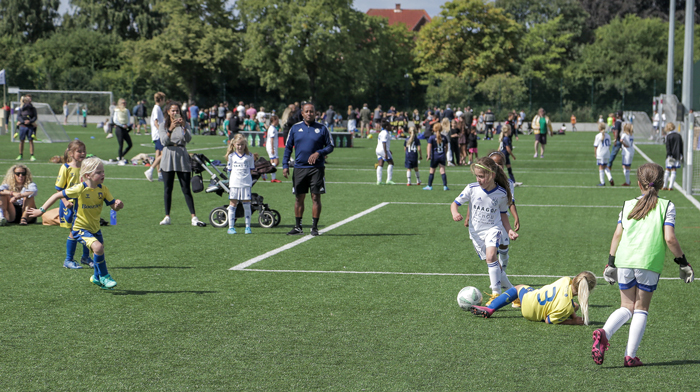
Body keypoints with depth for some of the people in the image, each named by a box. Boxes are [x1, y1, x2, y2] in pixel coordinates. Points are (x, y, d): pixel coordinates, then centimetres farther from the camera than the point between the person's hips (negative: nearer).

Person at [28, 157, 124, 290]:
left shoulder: (103, 189, -6)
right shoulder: (80, 189, -21)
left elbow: (113, 206, -2)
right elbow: (57, 195, -14)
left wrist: (118, 204, -28)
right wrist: (41, 210, -12)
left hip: (95, 228, 6)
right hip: (80, 228, -6)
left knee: (99, 253, 17)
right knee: (98, 247, -27)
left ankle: (97, 278, 46)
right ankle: (104, 276, -7)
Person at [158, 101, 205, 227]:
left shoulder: (183, 124, 9)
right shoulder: (163, 126, 8)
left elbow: (188, 139, -7)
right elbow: (163, 141, -8)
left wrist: (183, 127, -22)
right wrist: (170, 129, -23)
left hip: (182, 157, 0)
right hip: (168, 156, 0)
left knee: (186, 189, -3)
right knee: (168, 189, 2)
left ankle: (194, 218, -7)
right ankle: (167, 216, 10)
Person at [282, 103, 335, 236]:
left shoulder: (322, 129, 2)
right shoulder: (295, 128, 8)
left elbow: (330, 146, 4)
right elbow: (288, 147, 11)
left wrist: (319, 153, -13)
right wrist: (285, 165, 3)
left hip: (316, 168, -2)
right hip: (299, 168, 2)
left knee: (316, 198, -2)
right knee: (299, 198, 6)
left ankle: (314, 227, 5)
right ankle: (298, 227, 14)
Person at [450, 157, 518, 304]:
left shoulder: (501, 193, -8)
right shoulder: (472, 189, -9)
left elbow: (503, 213, 8)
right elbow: (455, 203, -2)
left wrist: (509, 230, -1)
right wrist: (455, 213, -24)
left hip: (494, 228, -2)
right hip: (476, 232, 2)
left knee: (491, 257, -26)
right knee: (494, 264, 5)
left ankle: (496, 294, -22)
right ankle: (511, 290, 25)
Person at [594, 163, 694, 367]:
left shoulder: (628, 205, 12)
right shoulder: (666, 206, 3)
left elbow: (617, 235, 6)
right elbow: (669, 238, -5)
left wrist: (611, 262, 13)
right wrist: (683, 263, 5)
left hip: (624, 261, 3)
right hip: (649, 263, -3)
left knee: (626, 307, 13)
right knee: (641, 309, 9)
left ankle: (604, 333, -15)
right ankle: (630, 356, 5)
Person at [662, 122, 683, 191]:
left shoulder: (668, 136, -6)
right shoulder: (679, 136, 7)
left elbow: (668, 147, -11)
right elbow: (681, 146, 10)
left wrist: (669, 155, -11)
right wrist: (681, 155, 14)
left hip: (670, 155, -3)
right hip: (677, 156, 3)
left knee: (667, 170, 7)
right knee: (673, 171, 3)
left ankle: (664, 186, 10)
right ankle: (670, 186, -1)